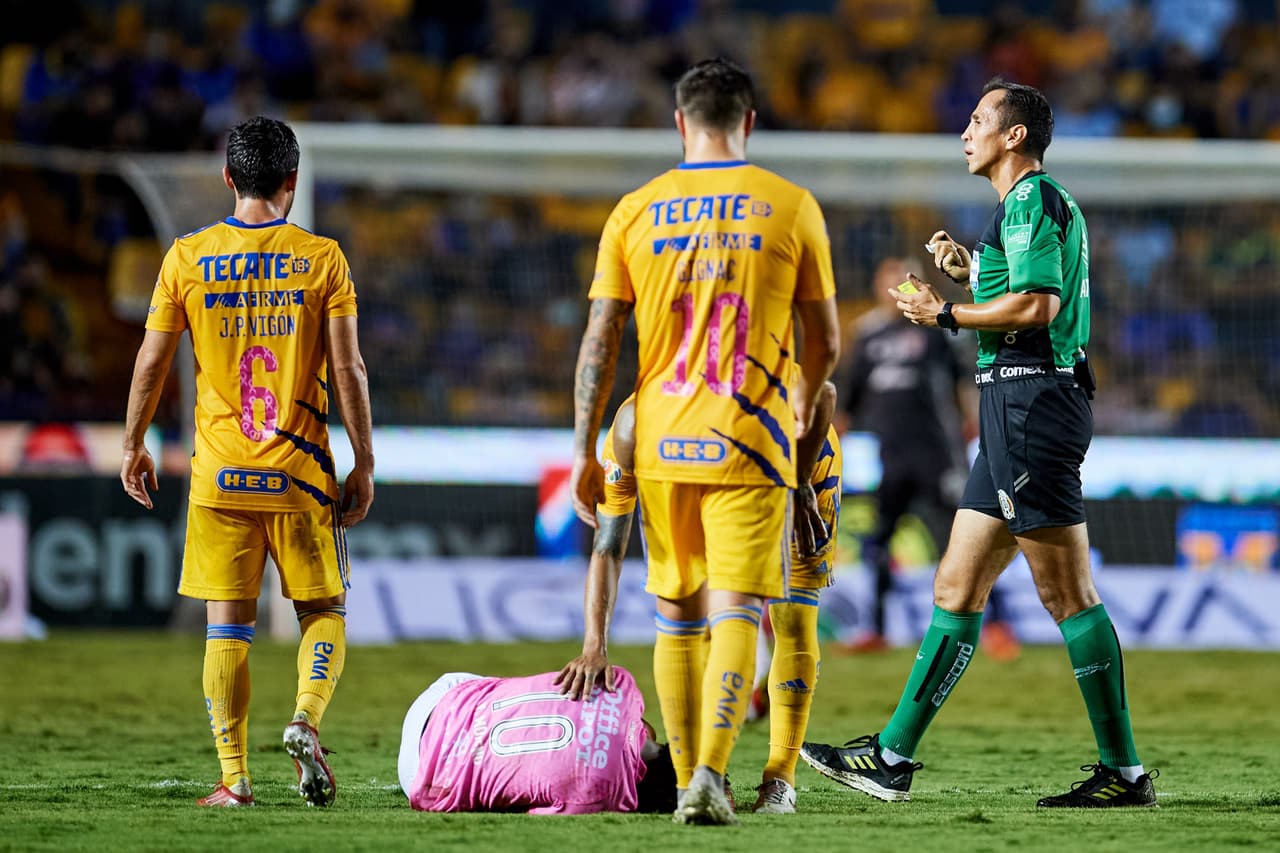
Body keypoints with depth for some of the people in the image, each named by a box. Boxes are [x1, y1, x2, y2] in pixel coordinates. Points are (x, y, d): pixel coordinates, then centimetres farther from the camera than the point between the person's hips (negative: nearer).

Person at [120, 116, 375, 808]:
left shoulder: (187, 258, 1)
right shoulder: (323, 259, -2)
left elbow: (151, 363, 3)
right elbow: (347, 370, -4)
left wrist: (132, 446, 15)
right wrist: (364, 465, 2)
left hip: (219, 475, 1)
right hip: (300, 468, -1)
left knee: (227, 623, 4)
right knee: (323, 609, 12)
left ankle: (234, 777, 1)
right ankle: (306, 720, -12)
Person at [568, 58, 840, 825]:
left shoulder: (636, 212, 4)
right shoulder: (792, 207, 0)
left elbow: (600, 342, 1)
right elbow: (824, 343, 6)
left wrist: (586, 452, 7)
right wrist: (804, 405, 27)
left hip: (662, 444, 2)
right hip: (749, 444, -2)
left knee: (677, 618, 14)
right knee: (736, 617, -5)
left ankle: (688, 781, 18)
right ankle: (709, 778, -22)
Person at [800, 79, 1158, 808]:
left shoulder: (1034, 201, -10)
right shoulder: (1031, 205, 21)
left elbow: (1038, 305, -21)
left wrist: (947, 316, -12)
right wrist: (972, 270, 22)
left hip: (1033, 398, -11)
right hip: (1015, 405, 11)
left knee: (1068, 592, -9)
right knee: (957, 588, 10)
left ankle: (1125, 770, -7)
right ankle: (893, 757, 13)